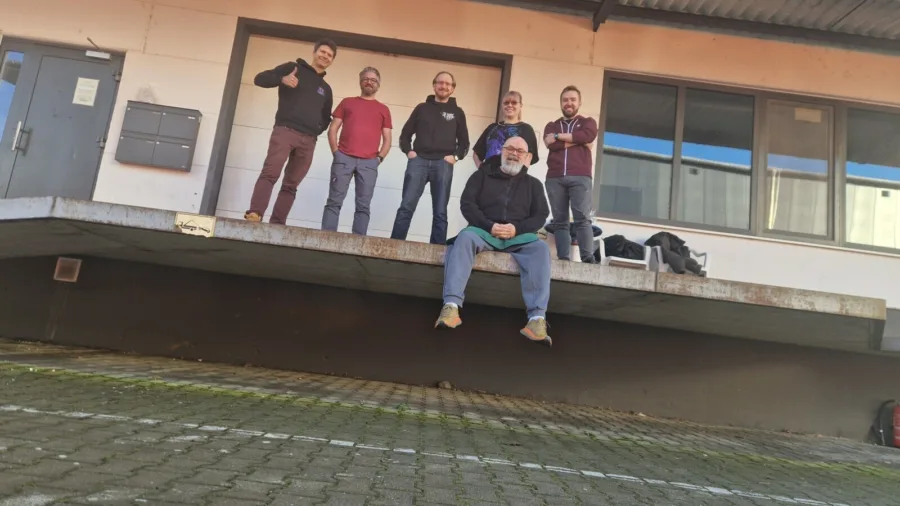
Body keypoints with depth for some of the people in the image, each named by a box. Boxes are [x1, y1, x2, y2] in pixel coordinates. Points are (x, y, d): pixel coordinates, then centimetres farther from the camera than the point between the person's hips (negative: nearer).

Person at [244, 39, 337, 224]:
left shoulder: (326, 89, 26)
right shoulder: (292, 68, 11)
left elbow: (326, 116, 34)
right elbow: (260, 79, 4)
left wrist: (319, 128, 12)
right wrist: (282, 79, -15)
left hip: (308, 140, 5)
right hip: (285, 130, -5)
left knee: (291, 185, -1)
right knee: (270, 173, -20)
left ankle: (277, 224, -3)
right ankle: (254, 214, -28)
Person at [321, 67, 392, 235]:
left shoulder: (383, 110, 17)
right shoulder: (347, 102, 17)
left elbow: (387, 140, 14)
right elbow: (332, 129, 13)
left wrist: (379, 158, 0)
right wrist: (336, 151, 0)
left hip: (369, 163, 0)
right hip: (344, 158, 0)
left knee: (363, 206, -3)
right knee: (334, 201, -5)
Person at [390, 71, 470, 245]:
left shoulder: (457, 112, 15)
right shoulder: (422, 108, 16)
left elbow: (464, 142, 15)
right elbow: (405, 133, 16)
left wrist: (455, 156, -3)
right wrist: (408, 151, -1)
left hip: (443, 164, 0)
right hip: (419, 161, 0)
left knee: (440, 212, -2)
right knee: (406, 206, -8)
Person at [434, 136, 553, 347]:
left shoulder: (533, 184, 19)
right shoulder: (483, 175, 16)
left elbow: (541, 215, 9)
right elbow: (467, 203, 4)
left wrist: (517, 228, -12)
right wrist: (489, 225, -13)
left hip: (519, 236, 1)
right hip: (484, 230, -1)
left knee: (540, 249, -31)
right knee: (464, 238, -35)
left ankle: (537, 317, -41)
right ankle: (451, 306, -48)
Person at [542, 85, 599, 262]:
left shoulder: (587, 122, 20)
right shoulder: (551, 126, 23)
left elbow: (587, 135, -6)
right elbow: (552, 145, 1)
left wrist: (558, 136, 0)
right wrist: (577, 141, -2)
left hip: (580, 178, -2)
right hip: (555, 179, 2)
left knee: (582, 219, -14)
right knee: (560, 221, -5)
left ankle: (588, 260, -19)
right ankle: (563, 259, -9)